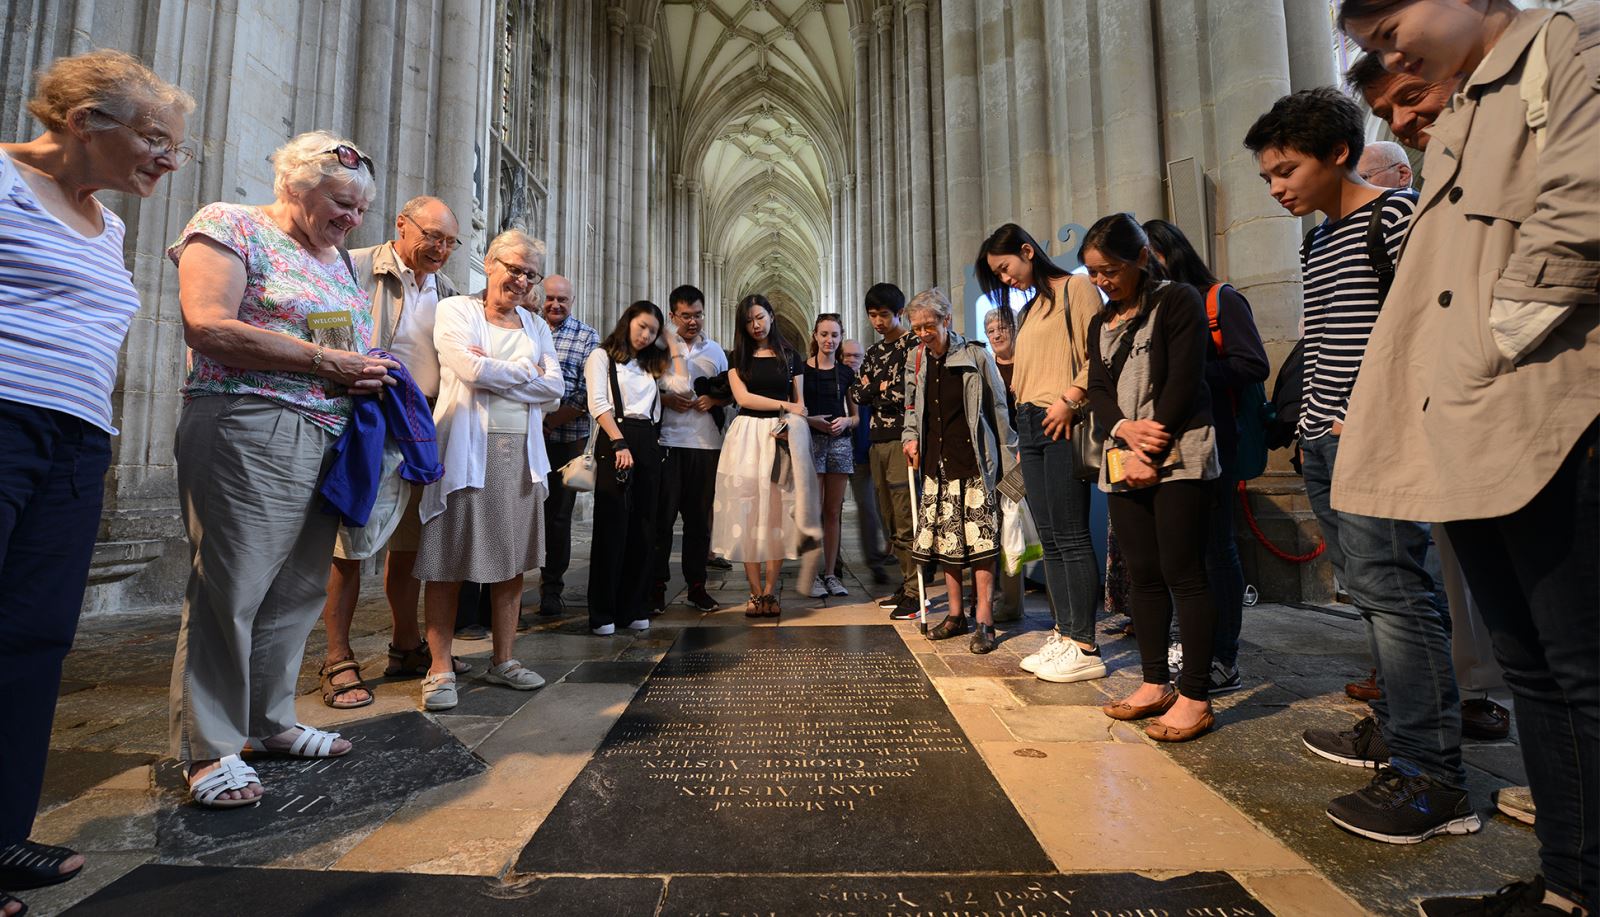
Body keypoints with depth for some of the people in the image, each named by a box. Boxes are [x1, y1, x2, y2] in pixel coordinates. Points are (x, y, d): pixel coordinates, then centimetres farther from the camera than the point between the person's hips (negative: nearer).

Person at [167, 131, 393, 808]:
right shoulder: (229, 226, 0)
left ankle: (271, 721, 24)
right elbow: (208, 327, -13)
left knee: (300, 588, 10)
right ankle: (210, 748, 8)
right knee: (231, 588, -4)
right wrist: (324, 362, -13)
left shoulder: (338, 259, 21)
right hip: (249, 431, -7)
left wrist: (366, 376, 2)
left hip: (326, 439, 7)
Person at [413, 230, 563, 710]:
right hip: (465, 450, -4)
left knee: (513, 560, 8)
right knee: (450, 562, 0)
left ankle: (502, 660, 20)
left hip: (521, 454, 5)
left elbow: (555, 387, 3)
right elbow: (470, 368, -14)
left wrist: (493, 372, -5)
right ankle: (440, 669, 12)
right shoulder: (455, 310, 4)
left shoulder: (536, 326, 17)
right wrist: (527, 372, -3)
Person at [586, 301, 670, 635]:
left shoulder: (650, 364, 23)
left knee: (643, 528, 5)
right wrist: (619, 444, -18)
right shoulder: (602, 356, 6)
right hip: (616, 440, -6)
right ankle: (602, 613, 4)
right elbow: (598, 403, -7)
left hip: (649, 444, 6)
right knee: (612, 527, -5)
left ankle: (633, 608, 14)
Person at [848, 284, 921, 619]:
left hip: (902, 439, -7)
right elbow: (857, 394, 12)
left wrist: (875, 391, -1)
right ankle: (905, 584, 20)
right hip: (878, 440, 7)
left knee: (906, 520, -9)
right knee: (889, 519, 10)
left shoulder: (913, 344, -1)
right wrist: (885, 386, -4)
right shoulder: (873, 352, 20)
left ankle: (915, 594, -4)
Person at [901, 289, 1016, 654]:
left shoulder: (975, 355, -4)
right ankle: (956, 614, 20)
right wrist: (911, 437, 7)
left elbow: (998, 408, 0)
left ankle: (984, 621, 2)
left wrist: (1008, 457, 1)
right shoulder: (917, 360, 10)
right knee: (945, 539, 8)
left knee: (981, 541, -6)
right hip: (937, 464, 5)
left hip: (974, 462, -5)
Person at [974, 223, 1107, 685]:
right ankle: (1064, 634, 13)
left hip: (1063, 425, -8)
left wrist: (1069, 399, -18)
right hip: (1029, 425, 8)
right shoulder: (1028, 310, 24)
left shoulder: (1076, 288, 2)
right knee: (1049, 539, 7)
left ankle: (1085, 648, -1)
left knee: (1070, 537, -8)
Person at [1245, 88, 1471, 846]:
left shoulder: (1396, 215, -4)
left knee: (1390, 591, -10)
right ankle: (1397, 725, 25)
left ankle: (1433, 779, -2)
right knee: (1369, 592, 13)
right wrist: (1309, 420, 15)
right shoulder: (1315, 242, 19)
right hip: (1323, 442, 8)